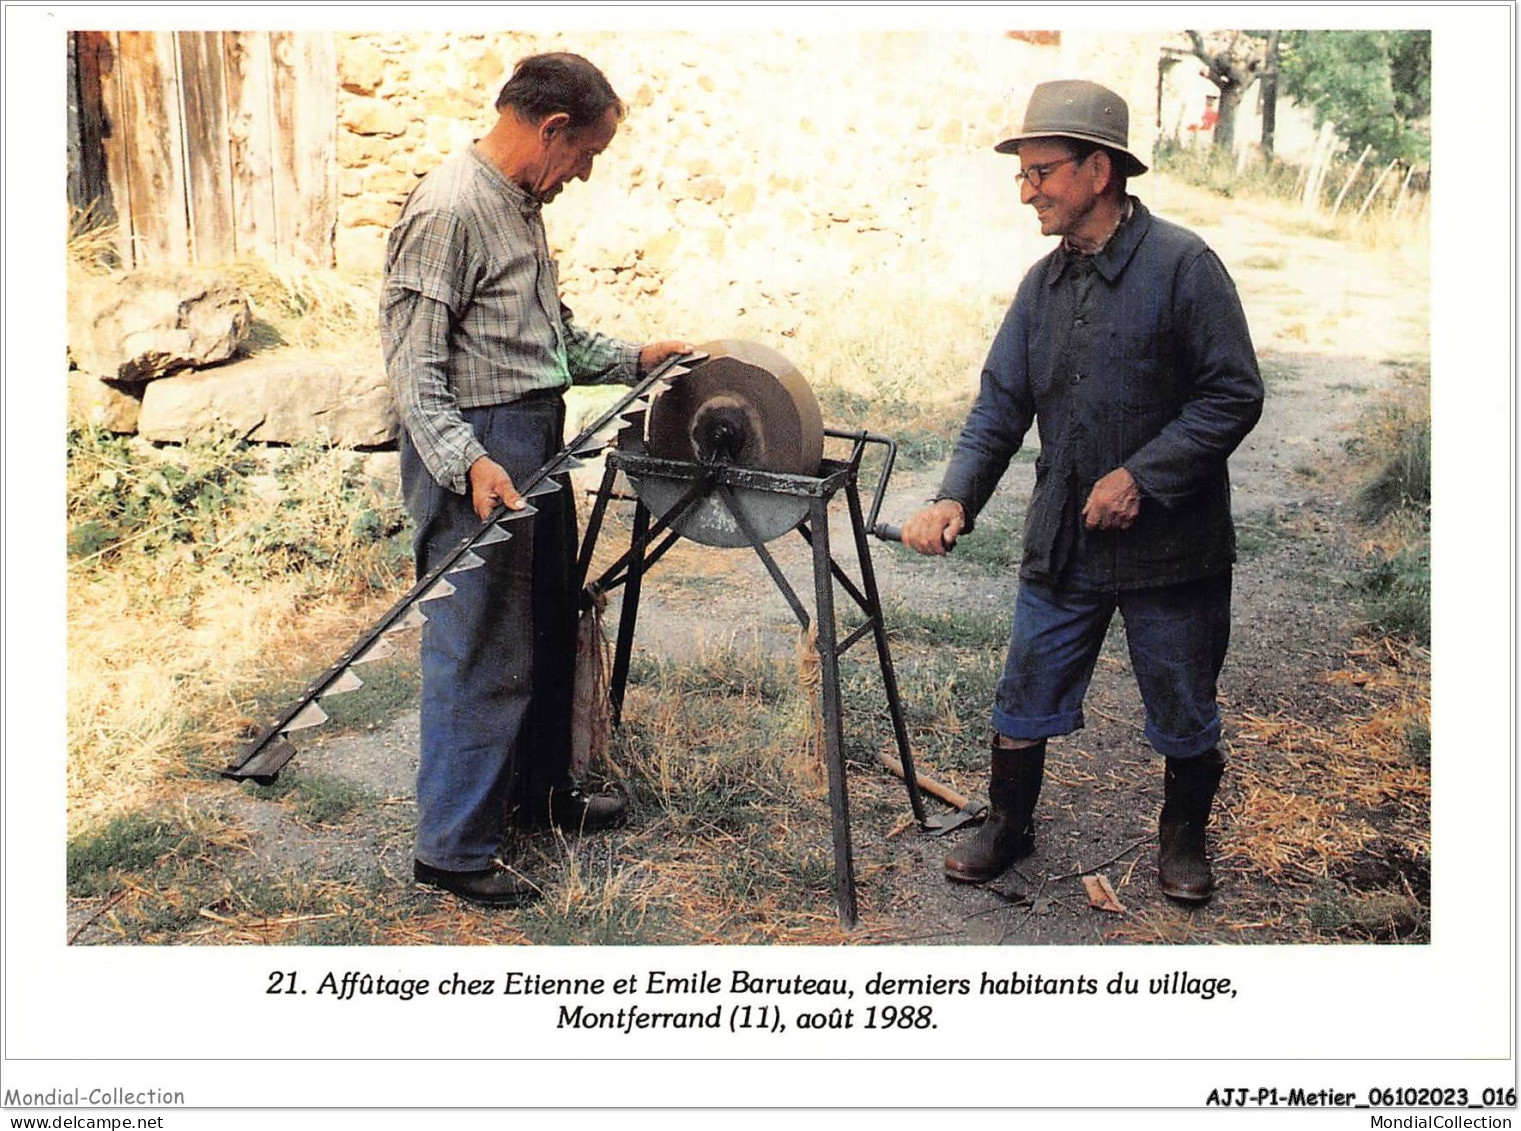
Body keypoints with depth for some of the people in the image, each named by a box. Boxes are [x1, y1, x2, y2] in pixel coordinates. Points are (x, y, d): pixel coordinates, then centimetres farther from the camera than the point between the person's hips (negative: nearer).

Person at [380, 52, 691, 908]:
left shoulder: (524, 205, 14)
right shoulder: (450, 211, -17)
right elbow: (412, 362, -20)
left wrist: (635, 359, 15)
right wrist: (469, 461, -29)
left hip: (539, 440, 10)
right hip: (477, 457, -10)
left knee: (548, 628, 19)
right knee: (482, 651, -3)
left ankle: (540, 788, 37)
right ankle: (454, 847, 10)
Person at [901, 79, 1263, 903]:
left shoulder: (1181, 265, -13)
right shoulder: (1042, 284, 5)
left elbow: (1234, 395, -14)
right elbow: (1001, 403, 5)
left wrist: (1140, 476, -20)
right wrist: (956, 497, -10)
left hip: (1170, 542, -4)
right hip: (1062, 543, 5)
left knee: (1183, 712, 13)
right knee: (1024, 701, 12)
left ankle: (1184, 839, 36)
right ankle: (1008, 827, 34)